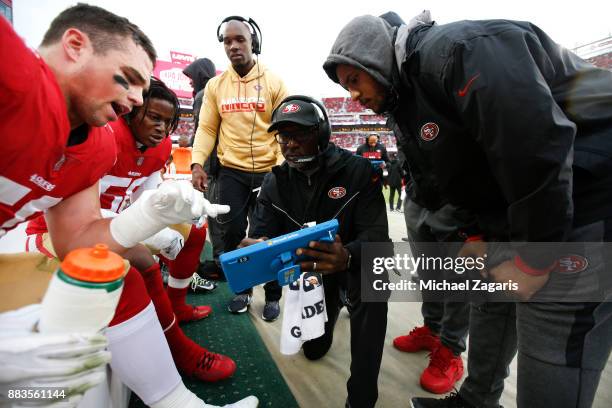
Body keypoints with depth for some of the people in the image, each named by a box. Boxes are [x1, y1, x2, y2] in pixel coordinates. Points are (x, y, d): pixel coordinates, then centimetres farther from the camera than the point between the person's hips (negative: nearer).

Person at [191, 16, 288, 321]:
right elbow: (207, 128, 6)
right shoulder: (215, 85, 9)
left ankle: (273, 296, 22)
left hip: (268, 171, -2)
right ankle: (243, 290, 24)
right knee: (232, 233, 1)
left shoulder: (273, 83, 1)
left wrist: (282, 166, -16)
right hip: (231, 172, 2)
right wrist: (198, 163, -8)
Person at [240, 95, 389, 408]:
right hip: (309, 265, 4)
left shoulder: (357, 170, -22)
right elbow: (261, 234, -17)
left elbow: (376, 235, -29)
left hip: (351, 259, -3)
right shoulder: (274, 182, -11)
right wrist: (255, 249, -45)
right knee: (313, 349, 15)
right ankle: (333, 302, 50)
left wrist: (347, 256, -53)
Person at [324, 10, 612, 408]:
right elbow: (452, 179, 16)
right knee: (489, 306, 17)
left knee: (551, 357, -5)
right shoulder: (409, 101, 12)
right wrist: (471, 235, 3)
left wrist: (532, 259, -22)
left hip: (578, 206, -9)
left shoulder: (455, 50, -19)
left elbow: (538, 144, -29)